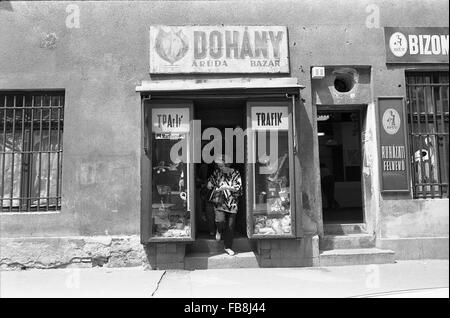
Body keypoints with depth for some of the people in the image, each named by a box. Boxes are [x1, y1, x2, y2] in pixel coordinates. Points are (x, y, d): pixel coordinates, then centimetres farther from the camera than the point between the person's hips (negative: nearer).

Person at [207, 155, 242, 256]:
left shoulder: (235, 174, -3)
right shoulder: (217, 172, 2)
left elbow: (238, 187, -10)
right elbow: (210, 180, 18)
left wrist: (226, 187, -19)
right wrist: (210, 184, -5)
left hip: (232, 204, 0)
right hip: (219, 203, 0)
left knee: (230, 226, 4)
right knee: (220, 221, -22)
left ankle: (228, 247, 23)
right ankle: (219, 230, 16)